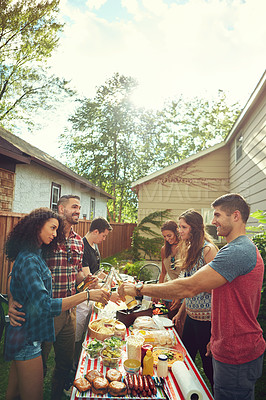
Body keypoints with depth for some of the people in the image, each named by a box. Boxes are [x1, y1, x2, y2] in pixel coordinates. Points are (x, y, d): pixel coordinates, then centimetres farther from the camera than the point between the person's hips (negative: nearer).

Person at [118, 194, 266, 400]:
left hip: (236, 356, -10)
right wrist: (217, 338, 18)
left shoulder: (237, 251, -26)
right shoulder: (247, 249, 10)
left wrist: (139, 288, -26)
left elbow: (189, 288, -32)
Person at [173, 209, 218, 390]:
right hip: (191, 314, 8)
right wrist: (181, 311, 18)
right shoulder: (190, 249, 9)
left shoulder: (208, 249, -17)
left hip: (206, 317, -8)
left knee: (208, 363, 8)